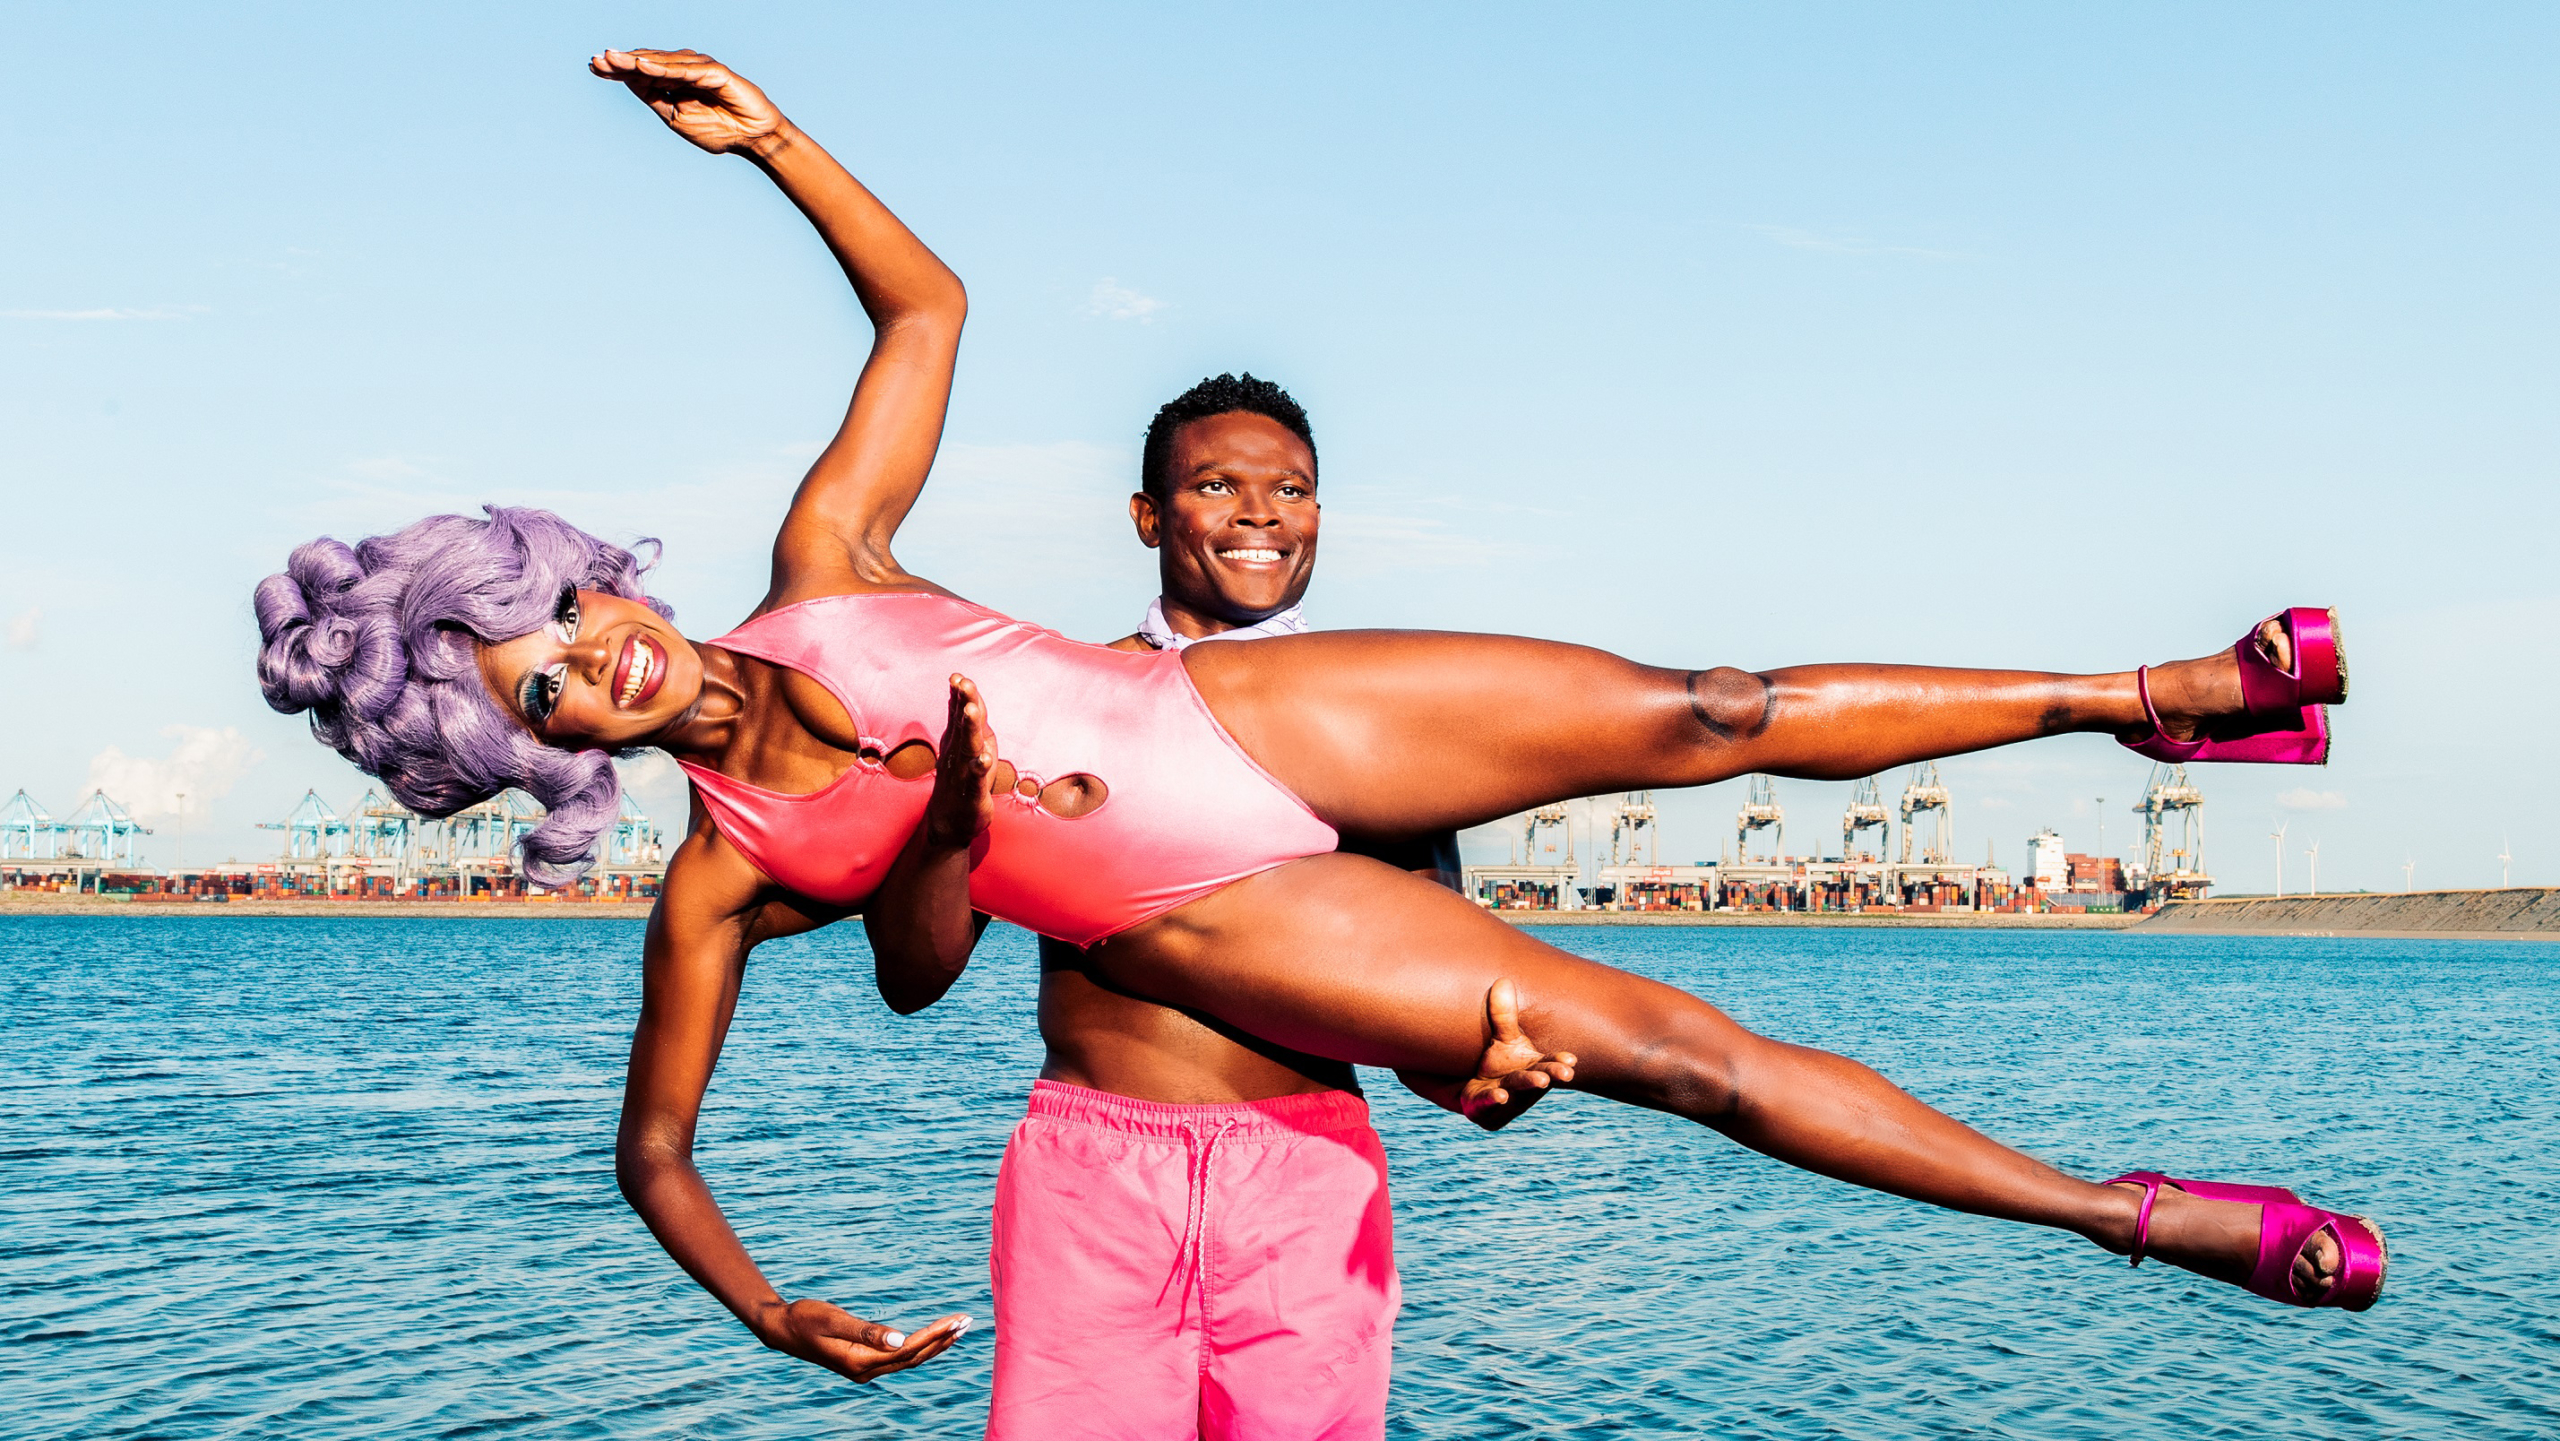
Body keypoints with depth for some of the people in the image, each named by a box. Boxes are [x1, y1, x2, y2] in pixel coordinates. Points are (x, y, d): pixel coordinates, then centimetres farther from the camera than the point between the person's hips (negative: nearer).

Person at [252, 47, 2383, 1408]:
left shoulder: (819, 566, 2)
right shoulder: (719, 873, -4)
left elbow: (930, 303, 9)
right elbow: (653, 1151, 6)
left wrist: (774, 138, 0)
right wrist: (770, 1315, -5)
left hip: (1247, 716, 3)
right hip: (1205, 922, -3)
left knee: (1694, 713, -4)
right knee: (1666, 1046, -8)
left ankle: (2145, 694, 10)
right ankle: (2124, 1210, 3)